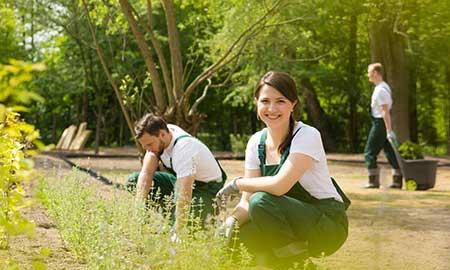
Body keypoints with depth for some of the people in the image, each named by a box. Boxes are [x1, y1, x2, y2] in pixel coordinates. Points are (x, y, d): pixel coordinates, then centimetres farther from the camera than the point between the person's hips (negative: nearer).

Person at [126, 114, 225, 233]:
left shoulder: (183, 148, -36)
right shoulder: (154, 137, -14)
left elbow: (184, 195, -41)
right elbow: (146, 174, -15)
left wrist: (177, 232, -45)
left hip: (207, 189, -8)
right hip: (181, 180, 8)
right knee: (133, 181, -5)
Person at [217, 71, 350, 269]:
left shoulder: (307, 136, -18)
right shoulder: (256, 142, 1)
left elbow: (279, 185, -31)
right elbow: (247, 201, -2)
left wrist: (237, 183, -15)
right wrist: (232, 220, -24)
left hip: (327, 225, -6)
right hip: (292, 223, 6)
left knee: (261, 201, -28)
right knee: (240, 235, -17)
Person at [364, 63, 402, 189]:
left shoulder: (380, 90, -18)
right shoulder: (383, 87, 13)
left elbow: (386, 111, -23)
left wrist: (389, 131, -25)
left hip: (380, 123, -10)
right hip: (381, 123, 10)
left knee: (369, 152, -2)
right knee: (390, 151, 10)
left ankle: (374, 181, 1)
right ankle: (397, 180, 12)